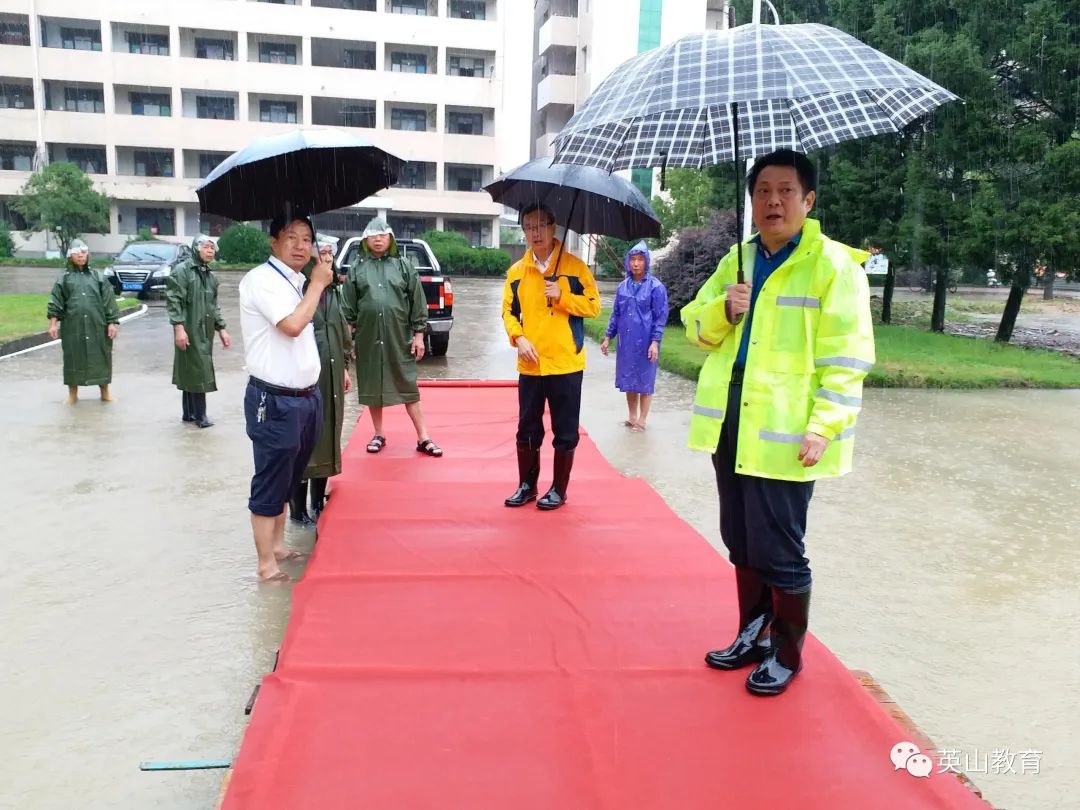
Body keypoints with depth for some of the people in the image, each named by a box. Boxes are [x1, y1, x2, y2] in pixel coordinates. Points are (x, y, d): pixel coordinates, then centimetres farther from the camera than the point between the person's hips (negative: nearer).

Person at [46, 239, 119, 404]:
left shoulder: (98, 276, 9)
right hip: (73, 326, 0)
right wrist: (53, 323, -5)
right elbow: (55, 303, 4)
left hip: (97, 325, 0)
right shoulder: (64, 279, 8)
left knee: (100, 357, 4)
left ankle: (105, 391, 17)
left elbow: (109, 300, 4)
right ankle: (73, 393, 16)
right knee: (73, 358, 5)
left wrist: (113, 322, -3)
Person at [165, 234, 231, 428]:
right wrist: (179, 327, -22)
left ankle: (189, 413, 19)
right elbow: (173, 300, -14)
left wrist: (221, 329, 15)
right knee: (196, 370, -5)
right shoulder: (182, 270, -8)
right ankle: (200, 414, 3)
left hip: (205, 331, 7)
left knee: (191, 371, 13)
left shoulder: (211, 276, 15)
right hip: (189, 331, -7)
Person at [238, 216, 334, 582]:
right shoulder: (261, 279, -13)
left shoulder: (296, 281, 12)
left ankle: (278, 546, 34)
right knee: (270, 484, 1)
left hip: (306, 396, 9)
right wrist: (317, 283, -15)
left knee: (288, 480, 19)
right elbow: (292, 325, -25)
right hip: (275, 401, -9)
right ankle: (266, 565, 11)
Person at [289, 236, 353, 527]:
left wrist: (345, 366, 17)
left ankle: (319, 504, 27)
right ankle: (299, 510, 14)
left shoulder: (333, 289, 10)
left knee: (327, 436, 14)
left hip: (331, 374, 8)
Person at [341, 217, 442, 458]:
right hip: (368, 338, 2)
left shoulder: (404, 266, 3)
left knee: (408, 387, 2)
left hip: (400, 338, -1)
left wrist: (418, 334, -2)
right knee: (372, 387, 11)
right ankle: (378, 435, 25)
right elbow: (348, 306, 5)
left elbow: (418, 303, 2)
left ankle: (423, 438, 8)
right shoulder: (357, 268, 5)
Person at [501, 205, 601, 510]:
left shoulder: (574, 266, -2)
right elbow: (509, 311, 8)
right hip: (530, 365, 3)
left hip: (566, 364, -3)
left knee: (565, 431, 5)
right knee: (527, 428, 11)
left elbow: (593, 305, -2)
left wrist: (562, 297, -16)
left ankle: (559, 489, 19)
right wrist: (519, 338, -9)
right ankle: (527, 485, 26)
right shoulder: (517, 271, 6)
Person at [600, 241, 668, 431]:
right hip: (626, 342, 5)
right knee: (628, 379, 11)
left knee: (644, 380, 4)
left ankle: (642, 420, 15)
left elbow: (661, 317, -8)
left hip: (645, 342, -4)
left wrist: (655, 342, -15)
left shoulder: (655, 286, -6)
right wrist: (608, 337, 10)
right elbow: (616, 314, 13)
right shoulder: (623, 286, 7)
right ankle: (631, 417, 24)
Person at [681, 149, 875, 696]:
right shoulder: (737, 260, 12)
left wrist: (823, 427, -19)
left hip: (784, 434, -6)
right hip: (730, 425, 6)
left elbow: (846, 358, -11)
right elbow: (697, 327, 15)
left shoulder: (833, 265, -7)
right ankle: (752, 635, 36)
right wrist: (723, 310, -6)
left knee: (778, 552, 1)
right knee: (741, 544, 17)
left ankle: (786, 655, 23)